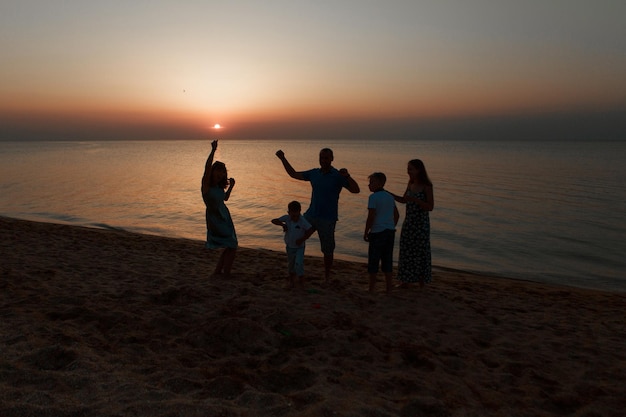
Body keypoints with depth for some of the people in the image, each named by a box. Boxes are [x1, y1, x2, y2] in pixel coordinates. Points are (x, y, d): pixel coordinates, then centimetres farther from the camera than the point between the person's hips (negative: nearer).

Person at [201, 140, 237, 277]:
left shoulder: (219, 186, 5)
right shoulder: (207, 183, -16)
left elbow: (225, 198, 21)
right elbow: (207, 167, -33)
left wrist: (231, 186, 7)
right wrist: (213, 150, -38)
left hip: (224, 216, 8)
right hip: (215, 218, -8)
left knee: (229, 247, 15)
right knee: (231, 246, -6)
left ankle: (218, 272, 25)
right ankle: (226, 273, 7)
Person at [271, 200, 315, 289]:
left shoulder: (303, 221, -23)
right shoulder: (287, 218, -14)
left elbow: (311, 230, -21)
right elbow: (274, 220, -12)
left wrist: (302, 239, -21)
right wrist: (282, 224, -28)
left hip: (300, 246, -4)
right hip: (290, 246, 4)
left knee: (298, 264, -16)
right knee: (290, 264, 18)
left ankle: (301, 280, 10)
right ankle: (291, 280, 42)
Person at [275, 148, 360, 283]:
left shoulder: (338, 176, -9)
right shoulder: (314, 173, 6)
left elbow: (356, 190, -19)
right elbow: (294, 174, 15)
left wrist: (347, 176, -35)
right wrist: (283, 159, 8)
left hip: (328, 219, -4)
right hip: (311, 215, 4)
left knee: (328, 250, 5)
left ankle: (327, 276, 25)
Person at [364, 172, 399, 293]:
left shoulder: (373, 197, -11)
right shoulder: (390, 197, 11)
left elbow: (371, 217, -16)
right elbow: (397, 215, 17)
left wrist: (366, 232, -6)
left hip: (377, 232, -7)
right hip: (390, 231, 7)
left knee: (373, 260, 3)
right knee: (387, 260, 11)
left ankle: (372, 288, 8)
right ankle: (389, 287, 15)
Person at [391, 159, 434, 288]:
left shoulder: (427, 186, -12)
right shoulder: (411, 184, 7)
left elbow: (430, 207, -15)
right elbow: (403, 200, 20)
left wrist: (414, 199, -25)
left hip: (421, 224, -6)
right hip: (408, 223, 6)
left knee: (421, 252, 3)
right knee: (406, 252, 10)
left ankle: (421, 284, 15)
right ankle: (405, 281, 21)